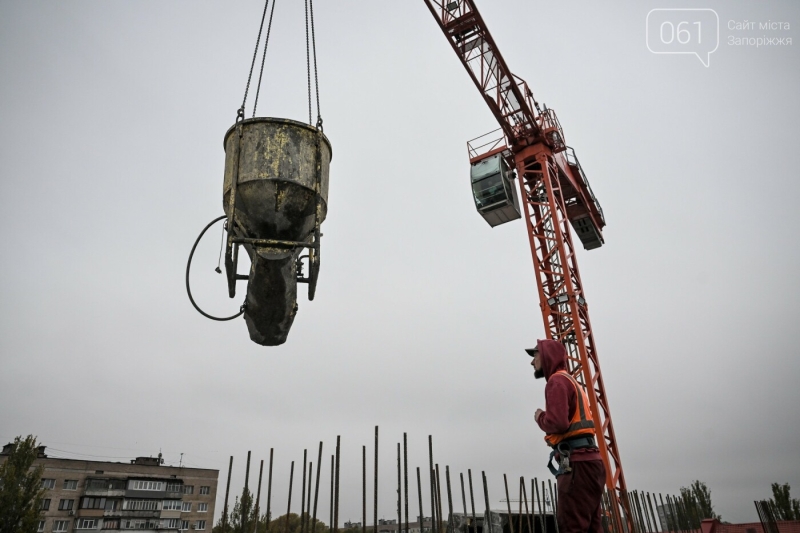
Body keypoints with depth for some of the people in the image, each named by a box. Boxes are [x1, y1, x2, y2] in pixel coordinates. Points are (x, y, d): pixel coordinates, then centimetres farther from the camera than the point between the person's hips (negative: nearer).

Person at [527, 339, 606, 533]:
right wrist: (546, 417, 13)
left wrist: (540, 417, -2)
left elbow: (558, 423, -20)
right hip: (588, 460, 10)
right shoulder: (572, 382, 24)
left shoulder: (557, 381, -6)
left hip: (577, 462, -10)